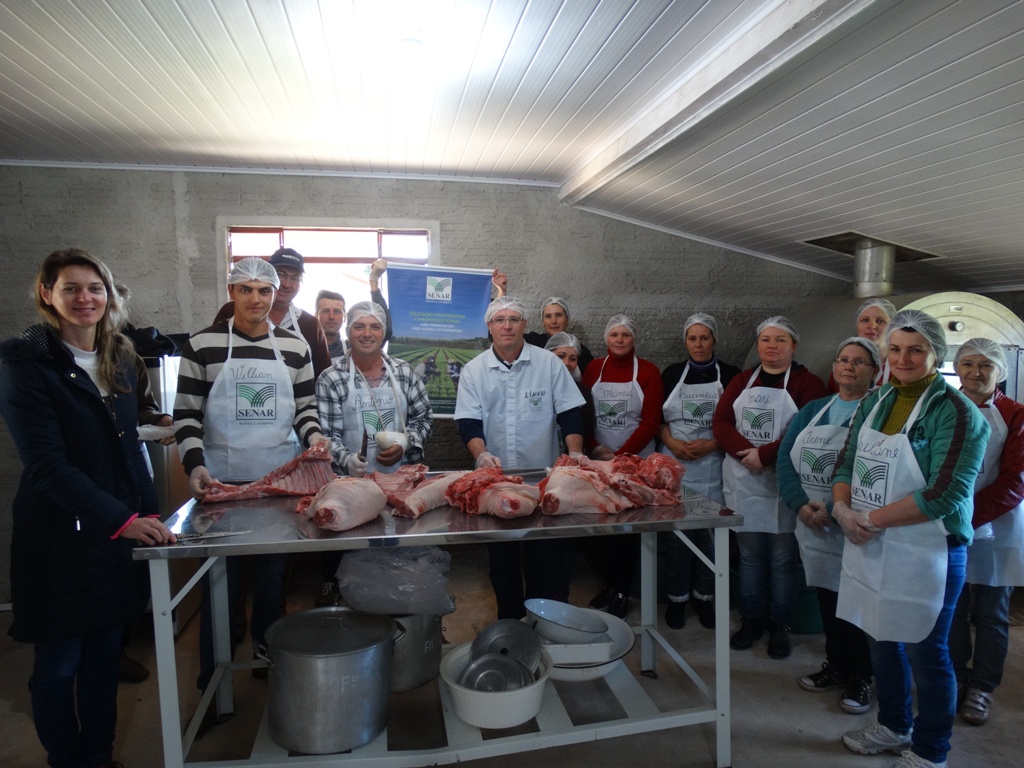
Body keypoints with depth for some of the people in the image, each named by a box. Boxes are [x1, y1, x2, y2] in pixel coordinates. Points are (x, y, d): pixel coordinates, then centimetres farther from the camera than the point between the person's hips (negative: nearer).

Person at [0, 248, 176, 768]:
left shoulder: (120, 359, 8)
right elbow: (47, 463, -18)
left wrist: (148, 513, 5)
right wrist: (123, 519, -23)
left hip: (121, 530, 5)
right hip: (59, 538, -5)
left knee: (105, 652, 15)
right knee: (58, 664, 10)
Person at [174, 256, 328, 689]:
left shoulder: (294, 347, 5)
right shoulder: (202, 345, -2)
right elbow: (186, 414, -2)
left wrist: (314, 435, -10)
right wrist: (195, 466, -16)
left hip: (280, 479, 2)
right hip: (221, 482, -2)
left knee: (272, 576, 14)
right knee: (220, 580, 8)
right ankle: (213, 681, 25)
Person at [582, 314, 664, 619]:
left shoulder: (648, 371, -3)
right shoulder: (593, 369, 4)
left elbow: (651, 422, -7)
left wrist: (620, 455, -14)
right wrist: (596, 448, -11)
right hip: (598, 461, 2)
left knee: (629, 528, 4)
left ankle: (623, 592, 18)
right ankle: (609, 584, 24)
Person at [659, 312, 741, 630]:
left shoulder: (729, 375, 4)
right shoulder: (672, 373, 8)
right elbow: (658, 418, 8)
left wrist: (711, 444, -12)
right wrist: (672, 443, -9)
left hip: (713, 464, -1)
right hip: (674, 461, 1)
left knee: (710, 532, 4)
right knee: (676, 531, 3)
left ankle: (704, 596, 21)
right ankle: (677, 597, 17)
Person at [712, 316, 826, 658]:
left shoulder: (807, 383, -1)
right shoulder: (742, 381, 11)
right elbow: (720, 422, 0)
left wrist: (765, 453, -19)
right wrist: (745, 452, -17)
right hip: (743, 481, 3)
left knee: (783, 557, 5)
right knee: (749, 553, 13)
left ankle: (780, 626, 21)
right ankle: (751, 619, 27)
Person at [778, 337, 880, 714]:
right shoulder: (812, 410, 10)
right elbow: (785, 460, 2)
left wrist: (835, 509, -22)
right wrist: (801, 505, -12)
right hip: (812, 526, 5)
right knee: (827, 599, 16)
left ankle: (860, 678, 25)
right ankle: (836, 666, 34)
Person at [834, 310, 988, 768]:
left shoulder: (955, 412, -13)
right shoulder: (875, 402, 6)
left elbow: (944, 494, -20)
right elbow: (845, 462, 9)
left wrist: (874, 519, -18)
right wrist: (843, 508, -9)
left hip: (926, 553, -6)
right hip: (869, 548, 6)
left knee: (925, 652, 9)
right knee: (882, 640, 20)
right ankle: (893, 727, 42)